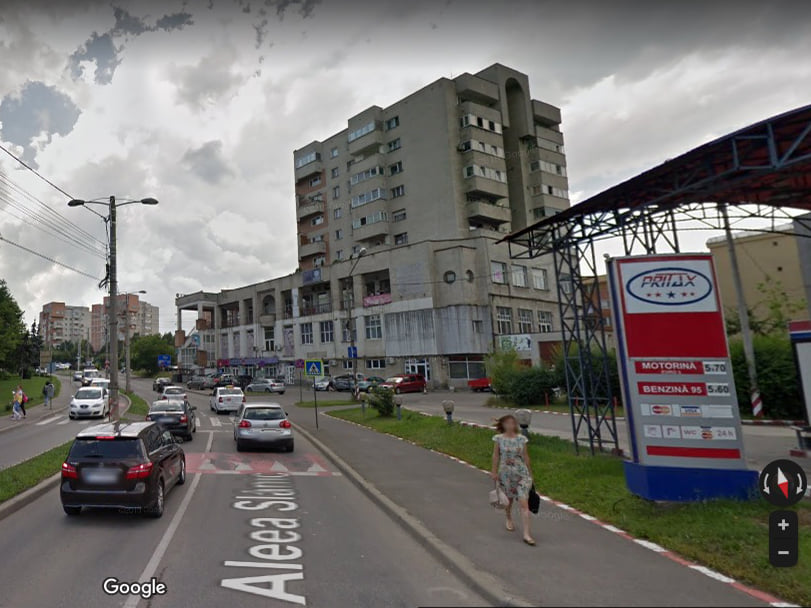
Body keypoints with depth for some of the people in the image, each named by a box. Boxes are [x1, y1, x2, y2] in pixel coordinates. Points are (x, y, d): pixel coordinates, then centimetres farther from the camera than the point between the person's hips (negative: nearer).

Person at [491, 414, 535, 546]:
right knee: (509, 499, 17)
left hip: (521, 473, 0)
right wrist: (494, 472, 0)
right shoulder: (499, 439, -6)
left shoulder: (521, 439, -2)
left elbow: (525, 456, 6)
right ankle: (509, 519, 48)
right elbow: (496, 456, 0)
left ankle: (526, 534, -9)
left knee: (524, 503, -9)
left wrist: (529, 473, 12)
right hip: (506, 473, 0)